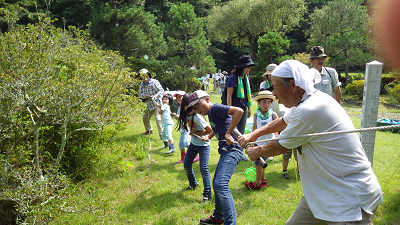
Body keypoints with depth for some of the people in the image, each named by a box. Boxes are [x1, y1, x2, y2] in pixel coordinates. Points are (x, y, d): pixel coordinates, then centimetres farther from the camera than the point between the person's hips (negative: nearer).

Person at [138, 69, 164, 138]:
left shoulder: (154, 82, -10)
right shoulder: (142, 84, 11)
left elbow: (161, 90, -13)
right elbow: (140, 93, 12)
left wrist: (155, 96, -27)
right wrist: (145, 96, -11)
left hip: (157, 103, -8)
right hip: (149, 105, 8)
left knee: (158, 119, -19)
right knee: (145, 118, 19)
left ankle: (162, 135, -16)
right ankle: (149, 130, 44)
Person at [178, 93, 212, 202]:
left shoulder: (197, 117, -28)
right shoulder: (186, 115, -3)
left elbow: (210, 130, -26)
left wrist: (197, 133, -19)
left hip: (203, 145, -8)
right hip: (193, 143, 8)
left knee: (203, 169, -12)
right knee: (186, 165, 15)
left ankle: (207, 194, -1)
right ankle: (193, 184, 39)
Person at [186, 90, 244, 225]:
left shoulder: (215, 108, -9)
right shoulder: (210, 114, 19)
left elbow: (239, 111, -24)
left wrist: (228, 133, -22)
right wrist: (208, 137, 43)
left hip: (232, 149, -11)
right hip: (225, 151, 11)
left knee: (221, 185, -22)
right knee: (216, 184, 19)